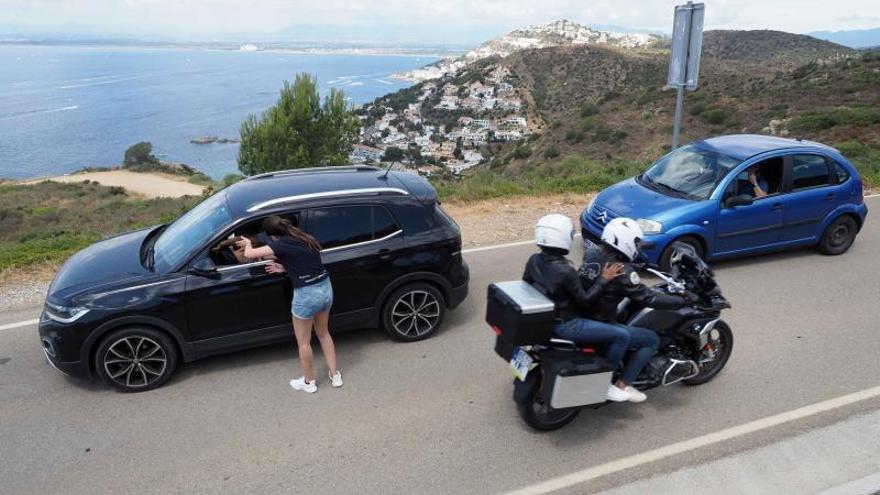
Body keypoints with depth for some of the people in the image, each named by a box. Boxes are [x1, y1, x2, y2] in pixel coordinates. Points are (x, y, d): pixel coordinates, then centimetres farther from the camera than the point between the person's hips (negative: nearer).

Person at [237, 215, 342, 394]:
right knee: (324, 334, 27)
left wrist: (248, 243, 11)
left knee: (303, 342, 16)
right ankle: (335, 375, 35)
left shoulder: (282, 244, -12)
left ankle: (309, 382, 33)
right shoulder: (305, 239, 9)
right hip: (326, 288, 7)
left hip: (306, 295, -7)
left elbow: (249, 254, -11)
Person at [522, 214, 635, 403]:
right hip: (564, 326, -9)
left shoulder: (534, 260, -5)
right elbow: (584, 301, -17)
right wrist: (604, 279, -11)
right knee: (622, 336, -5)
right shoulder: (565, 270, -26)